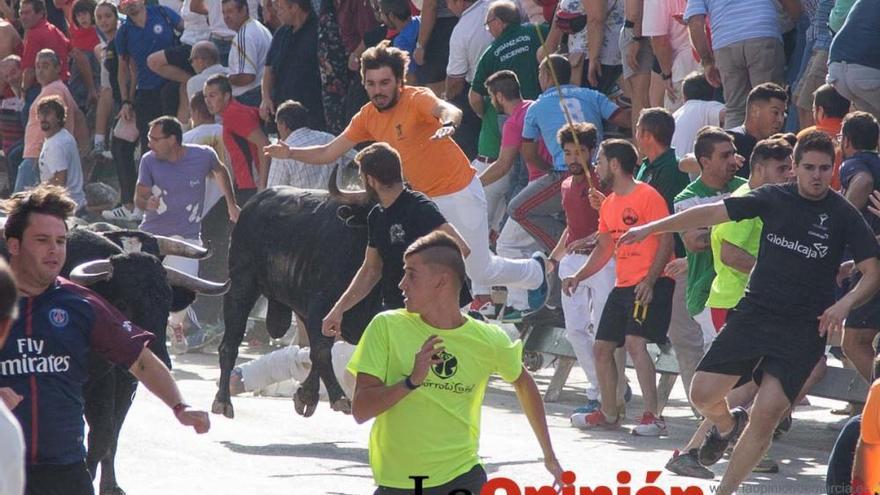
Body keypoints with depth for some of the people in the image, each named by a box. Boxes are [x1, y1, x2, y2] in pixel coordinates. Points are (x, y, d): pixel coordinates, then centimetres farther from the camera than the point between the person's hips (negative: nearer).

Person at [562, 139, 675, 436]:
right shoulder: (609, 204, 17)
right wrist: (579, 276, 11)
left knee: (635, 342, -23)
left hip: (651, 284, -9)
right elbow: (605, 248, 24)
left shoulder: (647, 196, -10)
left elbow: (666, 241, -14)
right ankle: (609, 413, 26)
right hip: (622, 286, 9)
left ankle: (652, 416, -24)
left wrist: (650, 280, -23)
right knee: (601, 348, 11)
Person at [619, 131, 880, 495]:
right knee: (704, 394, -5)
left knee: (766, 415, -14)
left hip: (804, 328, -3)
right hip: (754, 311, 3)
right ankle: (727, 425, 32)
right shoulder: (774, 199, 4)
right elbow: (713, 213, 7)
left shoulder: (844, 216, -2)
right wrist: (651, 228, 5)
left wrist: (844, 304, -22)